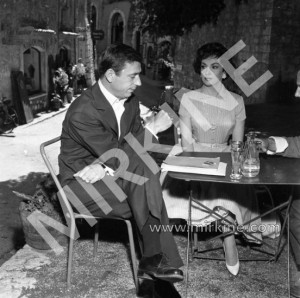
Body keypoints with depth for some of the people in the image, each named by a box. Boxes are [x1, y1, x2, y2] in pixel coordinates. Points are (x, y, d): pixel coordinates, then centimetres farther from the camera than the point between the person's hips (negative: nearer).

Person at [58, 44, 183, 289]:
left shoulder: (130, 102, -1)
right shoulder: (83, 112, -23)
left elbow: (134, 149, -3)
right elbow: (117, 155, -25)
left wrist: (105, 165, -21)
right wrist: (151, 128, -21)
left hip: (110, 171, 6)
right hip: (83, 181, -6)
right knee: (148, 200, -24)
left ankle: (154, 259, -15)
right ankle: (159, 257, -9)